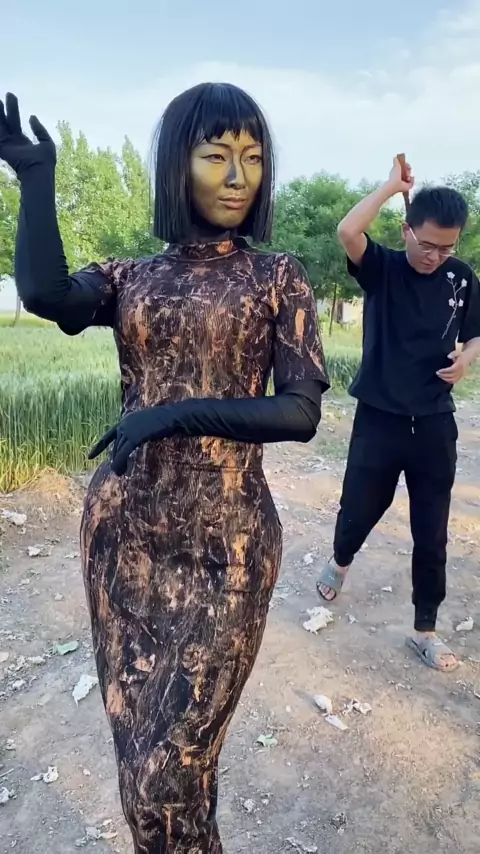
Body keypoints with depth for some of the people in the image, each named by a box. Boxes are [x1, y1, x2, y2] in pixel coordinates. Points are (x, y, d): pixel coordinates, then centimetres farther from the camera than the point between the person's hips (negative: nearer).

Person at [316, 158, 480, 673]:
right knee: (359, 509, 12)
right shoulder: (381, 268, -6)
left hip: (435, 424, 3)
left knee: (431, 534, 9)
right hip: (379, 419, -2)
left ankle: (425, 631, 27)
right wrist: (393, 185, -16)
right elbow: (347, 231, -25)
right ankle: (340, 563, 47)